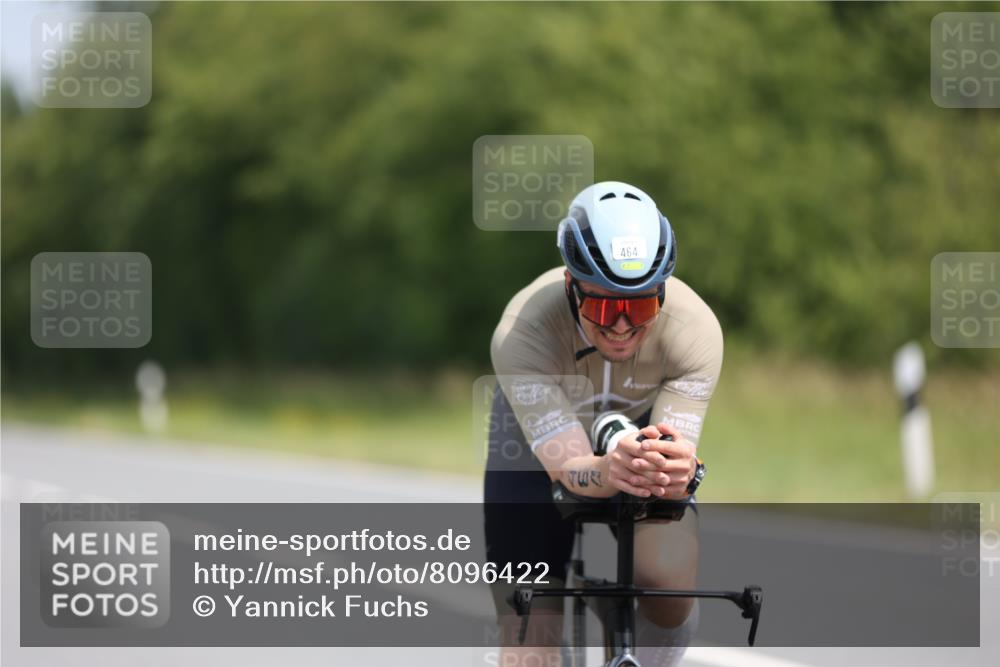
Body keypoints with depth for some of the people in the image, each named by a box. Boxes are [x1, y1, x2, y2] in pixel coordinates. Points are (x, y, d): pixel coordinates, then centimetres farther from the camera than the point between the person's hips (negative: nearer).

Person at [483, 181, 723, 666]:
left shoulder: (695, 329, -34)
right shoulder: (524, 332, -39)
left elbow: (677, 450, -39)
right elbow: (567, 467, -44)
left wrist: (676, 472, -64)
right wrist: (609, 472, -67)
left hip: (645, 427, 1)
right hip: (539, 439, -1)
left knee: (669, 576, -25)